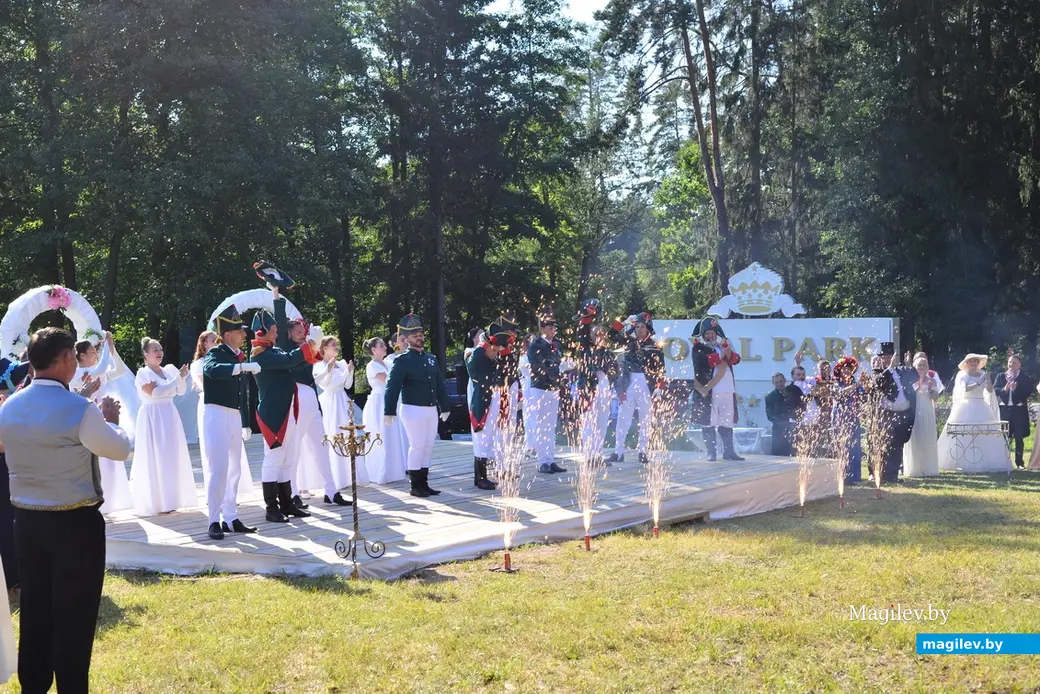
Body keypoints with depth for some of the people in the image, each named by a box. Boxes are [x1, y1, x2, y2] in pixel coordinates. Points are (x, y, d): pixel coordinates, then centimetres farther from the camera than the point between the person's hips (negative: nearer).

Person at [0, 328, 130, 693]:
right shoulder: (80, 409, -19)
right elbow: (120, 449, -8)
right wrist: (110, 419, 9)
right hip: (76, 524, -6)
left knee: (35, 611, 16)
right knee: (74, 616, 4)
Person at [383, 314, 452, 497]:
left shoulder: (431, 359, 13)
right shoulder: (403, 361, -8)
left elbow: (440, 385, 18)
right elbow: (393, 387, -15)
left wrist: (445, 407, 17)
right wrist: (389, 412, -22)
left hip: (431, 410, 7)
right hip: (413, 410, -7)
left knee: (428, 447, 10)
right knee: (417, 447, -4)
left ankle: (424, 483, 17)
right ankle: (415, 486, 4)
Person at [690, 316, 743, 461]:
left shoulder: (723, 346, 20)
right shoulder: (698, 349, 3)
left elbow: (735, 360, 6)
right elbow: (704, 361, -16)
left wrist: (729, 353, -15)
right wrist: (722, 355, -8)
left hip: (727, 391, 5)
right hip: (707, 392, -5)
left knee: (727, 422, 7)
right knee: (708, 423, -5)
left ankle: (729, 451, 12)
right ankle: (711, 452, -1)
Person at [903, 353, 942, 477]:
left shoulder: (931, 377, 8)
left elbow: (935, 397, 6)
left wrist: (930, 388, -11)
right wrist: (918, 386, -15)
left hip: (928, 412, 3)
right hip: (913, 412, -3)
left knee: (928, 441, 2)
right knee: (914, 440, -4)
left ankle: (928, 469, 5)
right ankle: (914, 469, -2)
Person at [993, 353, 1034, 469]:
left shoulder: (1025, 378, 4)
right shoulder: (1000, 376, 11)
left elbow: (1028, 393, -4)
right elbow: (995, 390, 2)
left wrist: (1016, 389, -16)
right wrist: (1004, 389, -16)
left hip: (1019, 409, -2)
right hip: (1004, 409, 2)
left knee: (1019, 437, 0)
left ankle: (1019, 461, 8)